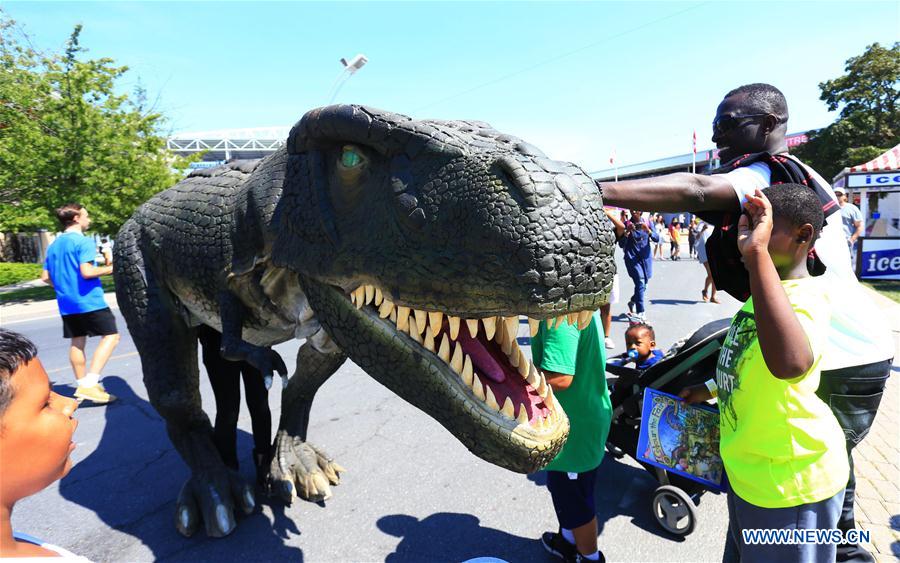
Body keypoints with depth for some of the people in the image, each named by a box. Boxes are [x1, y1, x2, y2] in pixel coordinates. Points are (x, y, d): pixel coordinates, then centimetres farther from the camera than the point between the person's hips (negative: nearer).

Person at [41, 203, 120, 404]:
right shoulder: (83, 241, -11)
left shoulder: (53, 245, 14)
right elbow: (86, 272, -21)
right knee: (111, 335, -5)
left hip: (67, 303, 9)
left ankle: (82, 384, 21)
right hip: (89, 300, -8)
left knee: (77, 342, 13)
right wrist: (110, 269, -7)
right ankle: (90, 384, -14)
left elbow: (45, 277, 16)